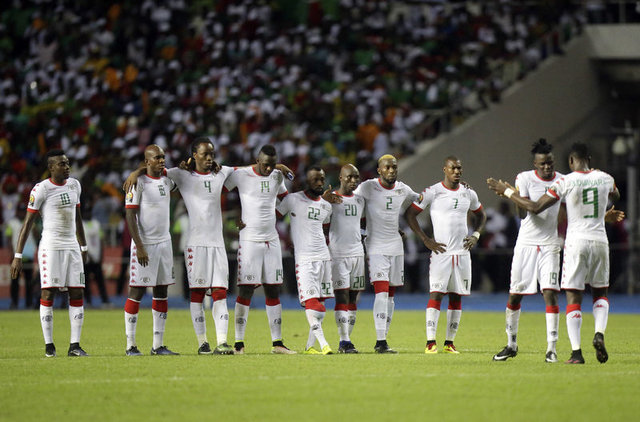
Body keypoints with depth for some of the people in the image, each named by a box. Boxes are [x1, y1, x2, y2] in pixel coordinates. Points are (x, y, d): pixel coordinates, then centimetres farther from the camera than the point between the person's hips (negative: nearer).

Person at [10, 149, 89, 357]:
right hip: (50, 247, -6)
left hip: (72, 247, 6)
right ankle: (49, 344, 0)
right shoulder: (41, 189, -8)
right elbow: (27, 223, -8)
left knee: (77, 293, 0)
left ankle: (74, 345, 1)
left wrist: (83, 247, 24)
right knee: (48, 293, -6)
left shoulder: (74, 185, 11)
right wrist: (18, 256, -12)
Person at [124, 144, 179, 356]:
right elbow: (130, 216, -13)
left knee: (161, 292, 7)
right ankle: (131, 345, -1)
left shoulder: (167, 179, 10)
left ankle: (158, 345, 11)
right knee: (137, 292, -5)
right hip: (144, 243, -7)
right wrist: (139, 247, -19)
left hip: (164, 242, 7)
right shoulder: (138, 182, -10)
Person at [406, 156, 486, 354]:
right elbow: (410, 214, -1)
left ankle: (449, 343, 10)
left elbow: (481, 215, 27)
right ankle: (431, 342, -12)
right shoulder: (432, 192, -4)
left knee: (456, 297, 5)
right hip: (440, 250, -5)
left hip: (462, 252, 5)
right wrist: (426, 240, -6)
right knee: (436, 294, -11)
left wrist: (476, 235, 10)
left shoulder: (468, 193, 10)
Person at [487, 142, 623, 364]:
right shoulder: (604, 179, 4)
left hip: (576, 241, -3)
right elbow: (615, 196, 29)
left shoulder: (565, 182, -8)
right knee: (600, 293, 19)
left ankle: (576, 352, -5)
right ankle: (599, 333, -5)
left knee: (573, 297, 1)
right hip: (600, 241, 3)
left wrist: (507, 191, 2)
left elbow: (535, 208, -7)